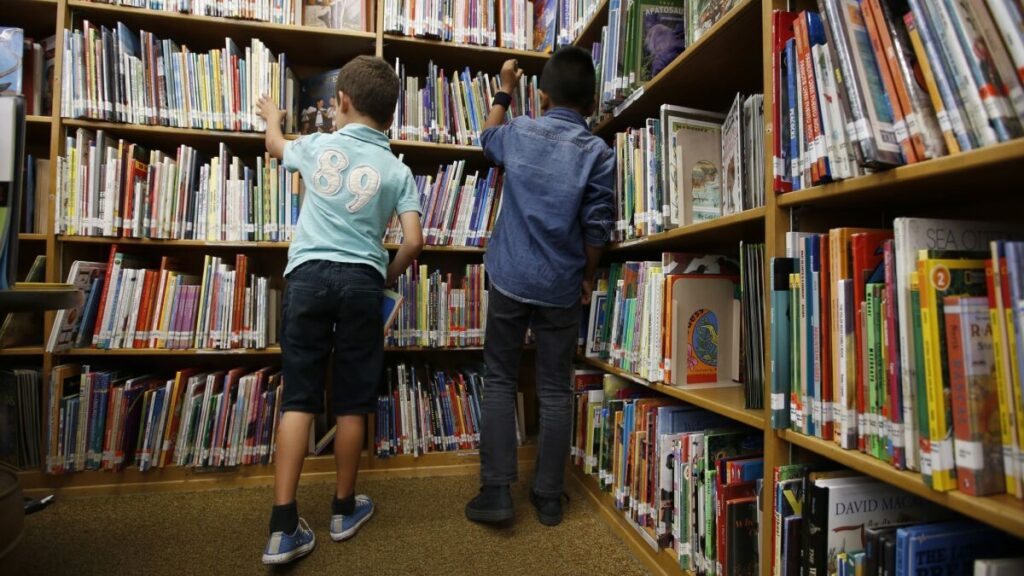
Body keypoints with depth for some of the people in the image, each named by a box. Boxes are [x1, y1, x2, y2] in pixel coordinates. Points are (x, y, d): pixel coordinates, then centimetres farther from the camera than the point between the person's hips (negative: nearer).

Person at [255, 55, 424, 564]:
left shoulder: (316, 146, 9)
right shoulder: (397, 170, 5)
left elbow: (276, 146, 33)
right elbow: (414, 241, -4)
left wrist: (271, 117, 55)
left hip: (308, 274, 1)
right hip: (361, 281, -1)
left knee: (298, 398, 5)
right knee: (351, 402, 9)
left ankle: (283, 526, 6)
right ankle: (344, 508, 25)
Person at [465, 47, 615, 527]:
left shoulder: (520, 132, 2)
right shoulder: (599, 153, -4)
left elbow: (487, 138, 26)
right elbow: (596, 228, -6)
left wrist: (505, 89, 39)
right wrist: (588, 276, 10)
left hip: (510, 279, 1)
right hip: (561, 288, 0)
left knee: (500, 383, 10)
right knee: (555, 390, 10)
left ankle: (496, 492, 10)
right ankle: (549, 497, 20)